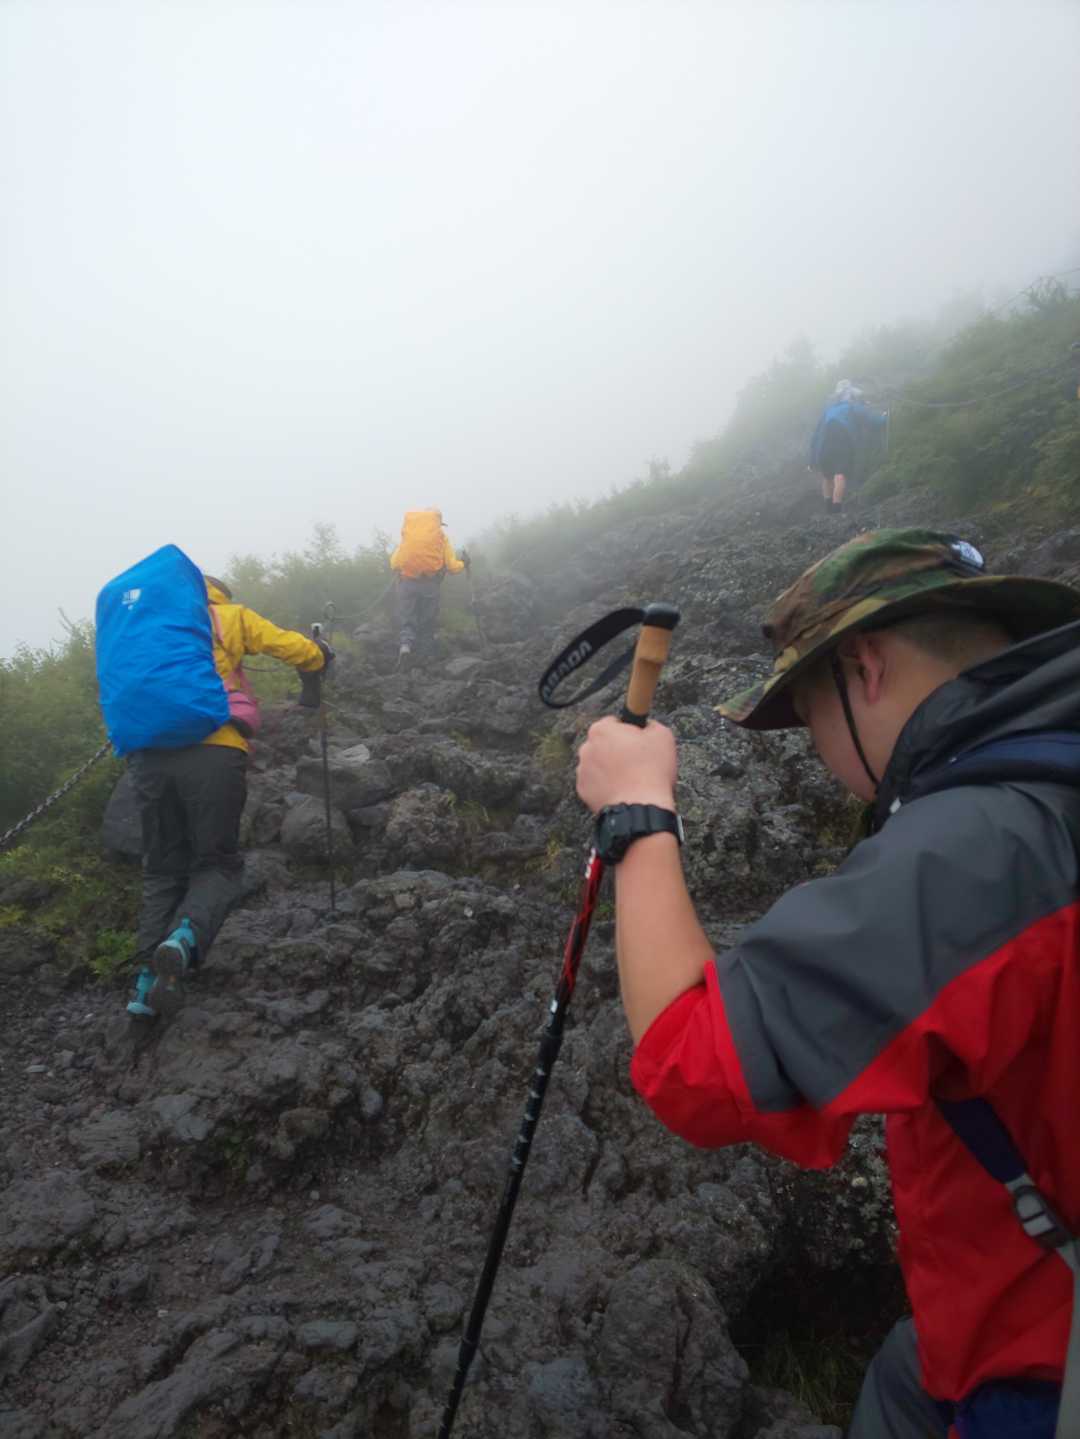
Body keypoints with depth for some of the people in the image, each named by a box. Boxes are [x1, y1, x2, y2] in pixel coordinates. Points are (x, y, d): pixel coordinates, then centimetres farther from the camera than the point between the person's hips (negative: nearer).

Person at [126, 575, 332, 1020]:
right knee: (218, 863, 8)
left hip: (148, 755, 4)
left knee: (163, 869, 16)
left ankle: (148, 977, 4)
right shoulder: (230, 615, 16)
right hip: (212, 752, -3)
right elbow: (296, 649, 9)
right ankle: (184, 939, -20)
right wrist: (320, 655, 29)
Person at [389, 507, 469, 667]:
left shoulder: (407, 536, 9)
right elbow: (452, 567, 1)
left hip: (407, 583, 0)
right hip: (430, 586, 0)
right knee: (427, 625, 13)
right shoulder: (442, 538, 5)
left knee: (407, 621, 6)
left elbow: (394, 564, 6)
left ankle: (405, 644, -22)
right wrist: (464, 564, 22)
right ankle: (424, 657, 15)